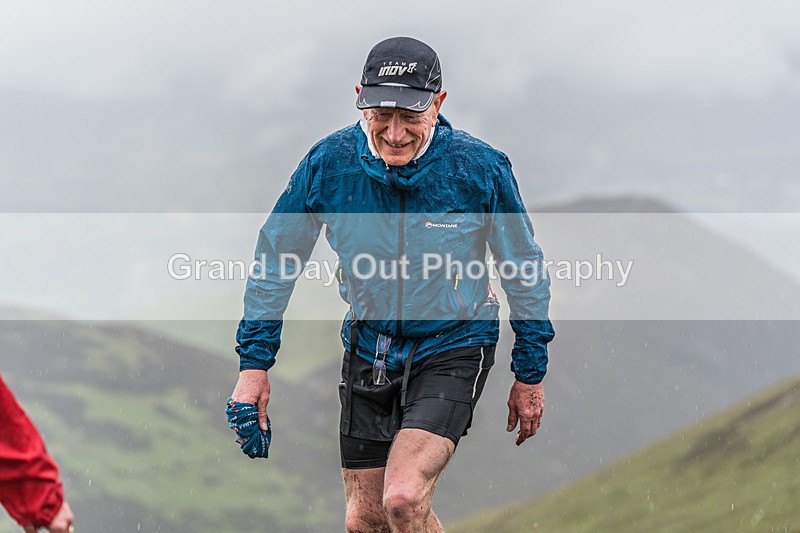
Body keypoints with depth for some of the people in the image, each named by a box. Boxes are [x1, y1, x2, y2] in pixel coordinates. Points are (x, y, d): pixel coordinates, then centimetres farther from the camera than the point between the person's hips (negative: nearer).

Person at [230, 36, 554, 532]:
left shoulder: (480, 168, -19)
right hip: (370, 347, 4)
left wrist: (530, 374, 2)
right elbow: (275, 260, 0)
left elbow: (526, 269, -4)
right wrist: (254, 364, -1)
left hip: (452, 347, -3)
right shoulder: (329, 163, -14)